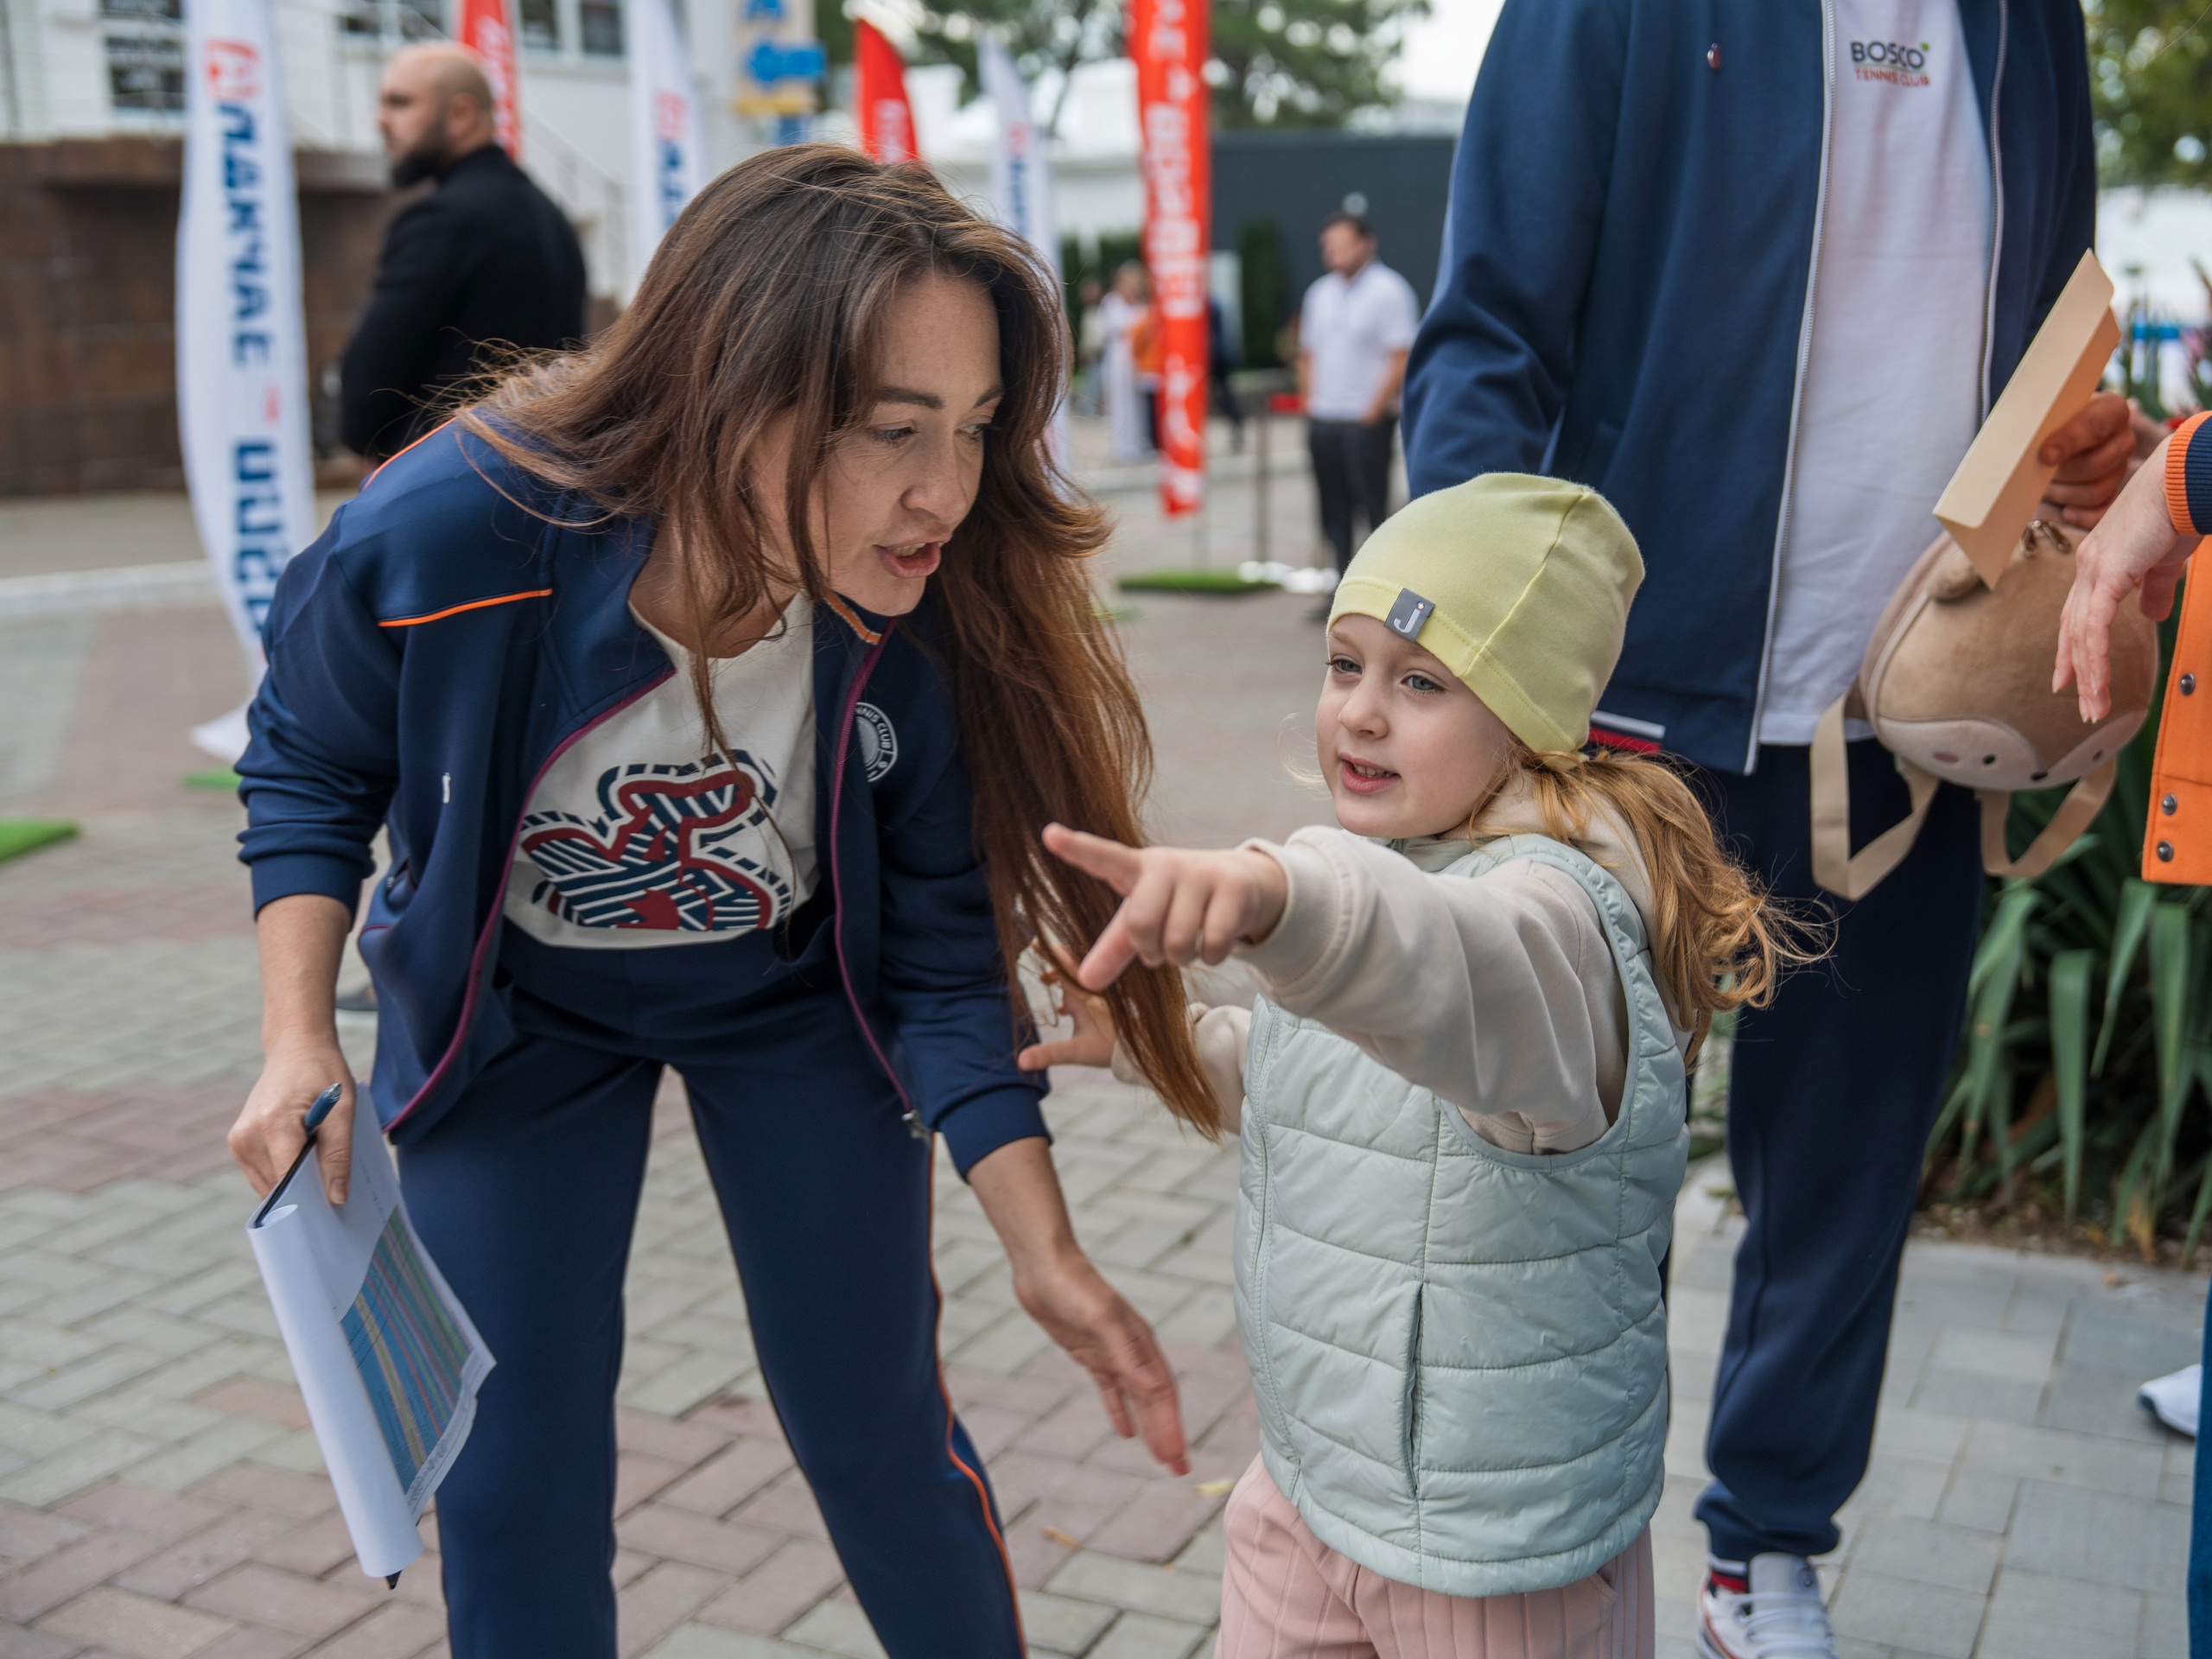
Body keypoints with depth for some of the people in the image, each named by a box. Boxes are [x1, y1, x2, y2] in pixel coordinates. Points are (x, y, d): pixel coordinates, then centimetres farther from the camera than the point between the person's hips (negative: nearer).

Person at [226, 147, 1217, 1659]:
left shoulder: (927, 628, -29)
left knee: (881, 1433, 9)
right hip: (511, 1008, 0)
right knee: (514, 1487, 5)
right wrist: (301, 1041, -19)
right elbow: (311, 766, -9)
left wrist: (1046, 1254, -20)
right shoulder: (440, 542, -33)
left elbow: (939, 962, -15)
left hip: (794, 995, 1)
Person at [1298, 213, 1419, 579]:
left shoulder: (1389, 291, -6)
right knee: (1333, 510, 8)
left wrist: (1373, 412, -14)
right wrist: (1309, 403, 8)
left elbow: (1401, 359, -11)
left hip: (1367, 421, -6)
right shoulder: (1320, 292, 15)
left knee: (1373, 507, -5)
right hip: (1323, 420, 6)